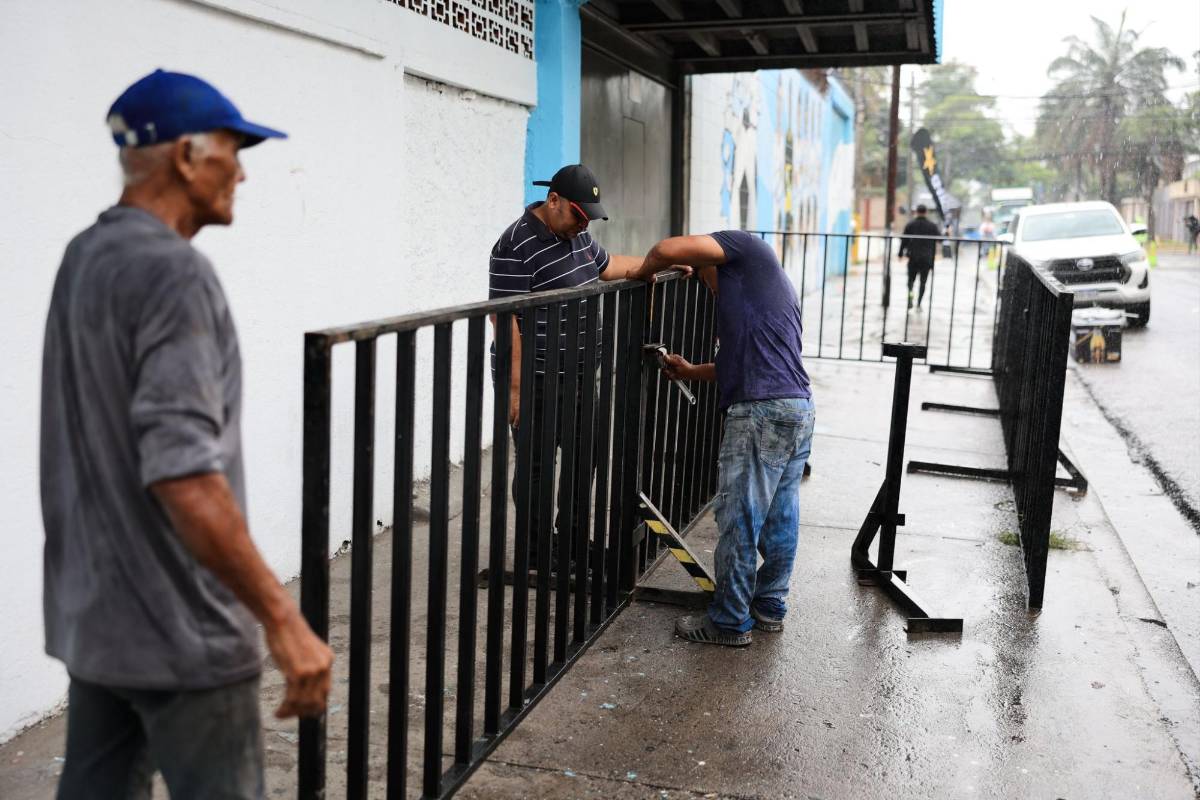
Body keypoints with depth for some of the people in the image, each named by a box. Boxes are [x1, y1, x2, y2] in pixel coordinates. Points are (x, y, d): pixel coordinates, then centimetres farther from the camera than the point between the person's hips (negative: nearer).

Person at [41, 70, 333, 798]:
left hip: (91, 618, 9)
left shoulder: (84, 257, 9)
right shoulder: (174, 272, -20)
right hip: (179, 630, -9)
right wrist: (283, 619, -26)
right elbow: (184, 477, -28)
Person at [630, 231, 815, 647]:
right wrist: (691, 372, 28)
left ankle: (730, 622, 7)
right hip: (800, 407, 10)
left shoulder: (745, 245, 3)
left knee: (739, 518, -2)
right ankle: (770, 607, 28)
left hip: (763, 410, -10)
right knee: (780, 517, 17)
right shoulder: (763, 285, 29)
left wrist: (643, 273, 12)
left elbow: (668, 250, -7)